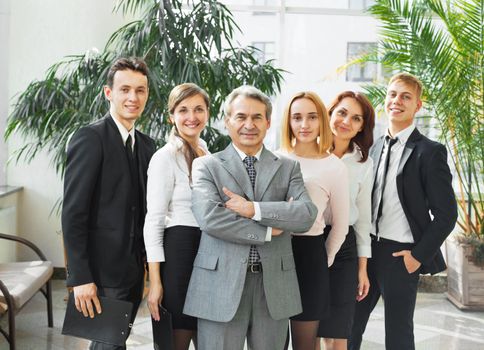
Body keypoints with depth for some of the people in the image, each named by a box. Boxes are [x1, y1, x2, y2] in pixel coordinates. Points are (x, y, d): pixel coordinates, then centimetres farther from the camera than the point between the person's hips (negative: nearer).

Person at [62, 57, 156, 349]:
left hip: (134, 270, 7)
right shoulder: (90, 138, -12)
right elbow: (73, 213, -16)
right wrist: (80, 278, -19)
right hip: (103, 271, -7)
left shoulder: (146, 145, 11)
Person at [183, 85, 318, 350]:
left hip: (274, 286, 3)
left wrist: (254, 209, -14)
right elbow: (209, 217, -13)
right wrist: (268, 231, -9)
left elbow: (307, 215, -4)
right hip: (221, 284, -2)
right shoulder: (206, 166, 4)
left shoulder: (288, 168, 11)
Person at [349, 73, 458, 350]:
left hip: (401, 255, -6)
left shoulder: (430, 152, -9)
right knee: (350, 326, 10)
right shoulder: (376, 147, 10)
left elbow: (446, 213, -10)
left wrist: (419, 255, -12)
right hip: (368, 250, 6)